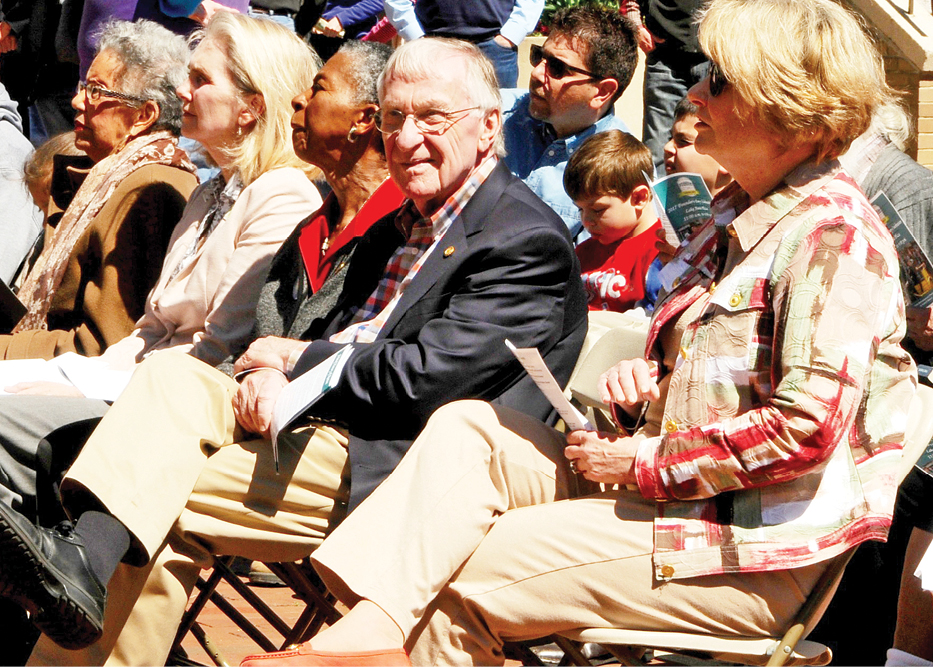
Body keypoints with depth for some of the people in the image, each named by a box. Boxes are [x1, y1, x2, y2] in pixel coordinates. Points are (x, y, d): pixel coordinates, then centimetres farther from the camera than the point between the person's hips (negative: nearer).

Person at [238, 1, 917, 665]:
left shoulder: (836, 237, -17)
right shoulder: (735, 211, 15)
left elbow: (807, 427, -25)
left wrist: (647, 461, -17)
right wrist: (647, 382, 5)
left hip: (757, 557, -10)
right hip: (664, 486, 10)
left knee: (466, 571, -14)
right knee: (466, 427, -6)